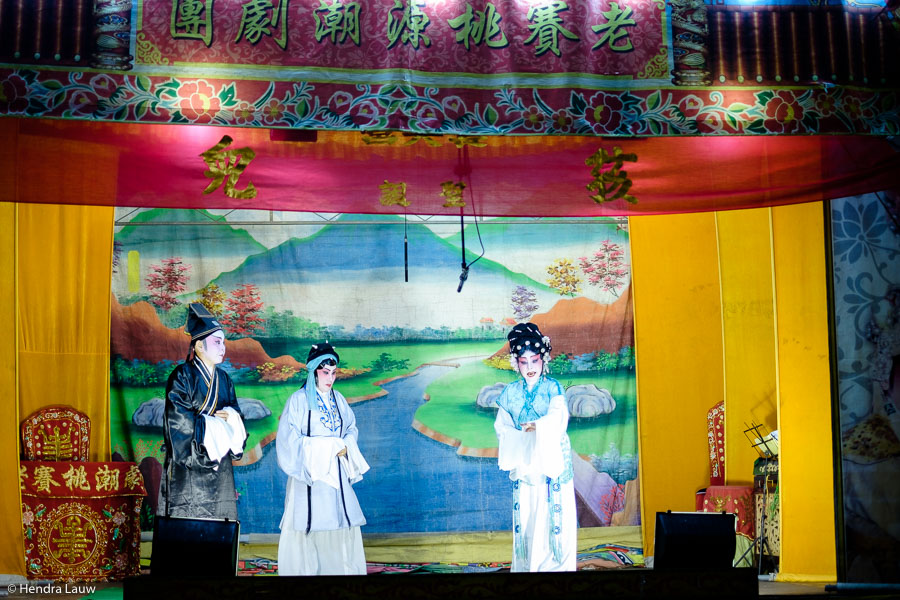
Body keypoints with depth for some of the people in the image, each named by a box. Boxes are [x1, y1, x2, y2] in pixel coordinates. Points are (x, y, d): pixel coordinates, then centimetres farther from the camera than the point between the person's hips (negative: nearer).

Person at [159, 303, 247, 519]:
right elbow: (179, 420, -13)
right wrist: (211, 422, -9)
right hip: (189, 466, -6)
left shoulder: (223, 379, 15)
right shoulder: (183, 376, -6)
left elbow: (236, 412, 16)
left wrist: (230, 417, -6)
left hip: (219, 465, 6)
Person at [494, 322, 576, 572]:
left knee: (556, 517, -2)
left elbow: (557, 420, -16)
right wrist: (520, 439, -17)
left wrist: (536, 427, -34)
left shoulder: (553, 388, -1)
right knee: (525, 518, 3)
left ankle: (557, 565, 6)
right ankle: (526, 565, 11)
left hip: (553, 461, -2)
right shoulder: (510, 393, 7)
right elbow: (502, 427, 1)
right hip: (523, 464, 2)